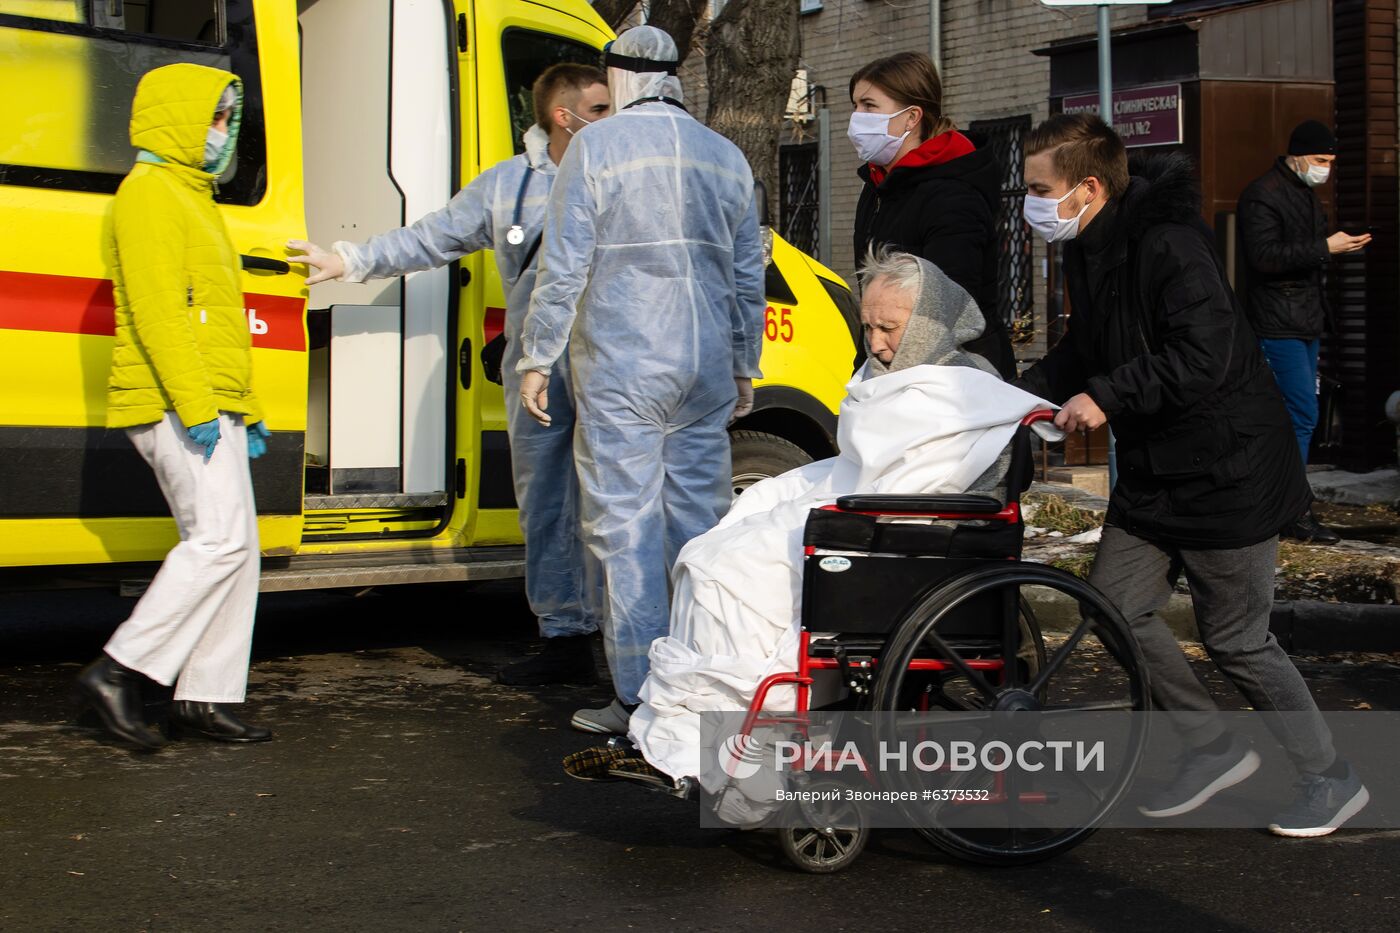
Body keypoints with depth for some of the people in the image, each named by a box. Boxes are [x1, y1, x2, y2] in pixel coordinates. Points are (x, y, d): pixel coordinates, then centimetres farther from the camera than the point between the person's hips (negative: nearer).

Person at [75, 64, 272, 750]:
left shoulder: (192, 198, 25)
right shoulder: (149, 193, -7)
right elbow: (155, 311, -18)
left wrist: (245, 410, 24)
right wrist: (193, 405, -24)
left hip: (213, 408, 10)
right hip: (176, 405, -10)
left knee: (233, 548, 6)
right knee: (221, 539, -16)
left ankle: (205, 698, 9)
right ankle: (117, 672, -10)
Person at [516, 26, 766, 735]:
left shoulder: (595, 148, -4)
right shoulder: (726, 156, 13)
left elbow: (563, 265, -7)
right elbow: (748, 275, 18)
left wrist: (536, 359, 0)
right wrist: (743, 368, 26)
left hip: (621, 370, -5)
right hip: (707, 372, 5)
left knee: (624, 527, -2)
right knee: (701, 523, 11)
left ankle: (641, 699, -2)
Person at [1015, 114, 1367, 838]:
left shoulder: (1167, 246, -23)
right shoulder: (1088, 251, 7)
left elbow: (1205, 357, -31)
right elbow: (1085, 351, 18)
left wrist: (1107, 397, -25)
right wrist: (1023, 393, 3)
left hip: (1227, 473, -9)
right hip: (1153, 475, 9)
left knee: (1235, 639, 0)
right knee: (1116, 603, 5)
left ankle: (1331, 778, 20)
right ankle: (1213, 747, 22)